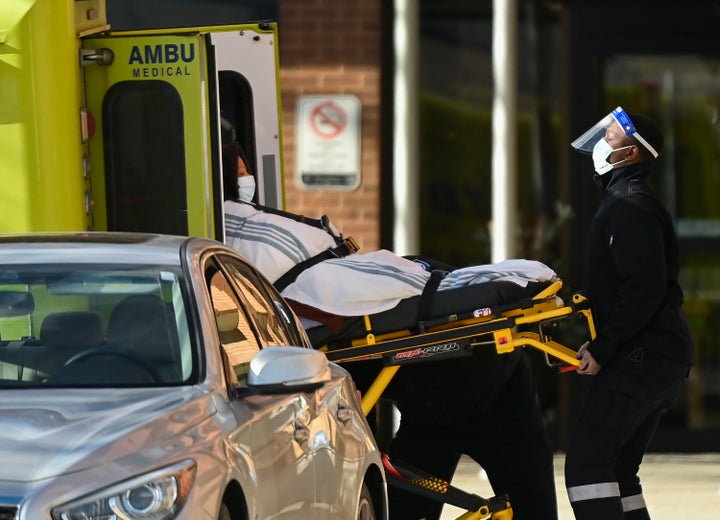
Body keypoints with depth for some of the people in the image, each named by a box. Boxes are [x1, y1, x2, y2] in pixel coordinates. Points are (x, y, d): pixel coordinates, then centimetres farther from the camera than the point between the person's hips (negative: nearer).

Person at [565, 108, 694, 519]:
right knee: (617, 470, 13)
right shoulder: (631, 200, 21)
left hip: (640, 359, -11)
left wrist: (603, 349, -18)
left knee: (585, 463, -16)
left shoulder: (630, 206, -12)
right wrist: (600, 344, 18)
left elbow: (644, 292, -21)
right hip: (663, 358, 11)